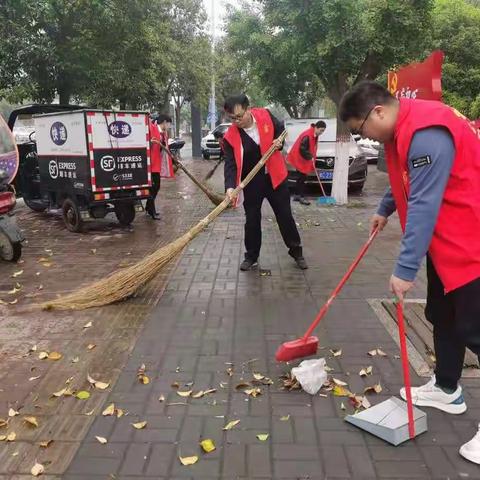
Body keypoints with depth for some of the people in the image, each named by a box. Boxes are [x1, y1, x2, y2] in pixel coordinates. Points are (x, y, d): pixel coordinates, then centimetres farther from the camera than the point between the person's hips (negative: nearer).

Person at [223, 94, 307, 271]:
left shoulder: (265, 115, -11)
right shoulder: (230, 137, -17)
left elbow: (280, 129, 10)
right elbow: (230, 164, -22)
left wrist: (279, 142, -9)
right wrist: (230, 187, -37)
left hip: (274, 176, 1)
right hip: (251, 182, -1)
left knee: (285, 216, 9)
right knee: (252, 220, 6)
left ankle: (296, 251, 25)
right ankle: (251, 256, 23)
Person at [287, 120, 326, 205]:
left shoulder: (315, 135, 5)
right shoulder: (307, 135, -25)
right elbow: (302, 149, -27)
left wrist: (312, 157, 6)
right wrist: (310, 157, -23)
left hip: (304, 159, 10)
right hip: (299, 158, -10)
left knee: (301, 177, 14)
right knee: (302, 177, -8)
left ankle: (297, 195, 22)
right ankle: (301, 197, -4)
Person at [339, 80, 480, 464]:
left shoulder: (426, 133, -27)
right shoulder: (402, 129, 7)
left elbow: (424, 206, -30)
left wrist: (406, 269, -28)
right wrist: (385, 210, 28)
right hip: (444, 239, 10)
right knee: (441, 316, 18)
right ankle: (446, 389, 34)